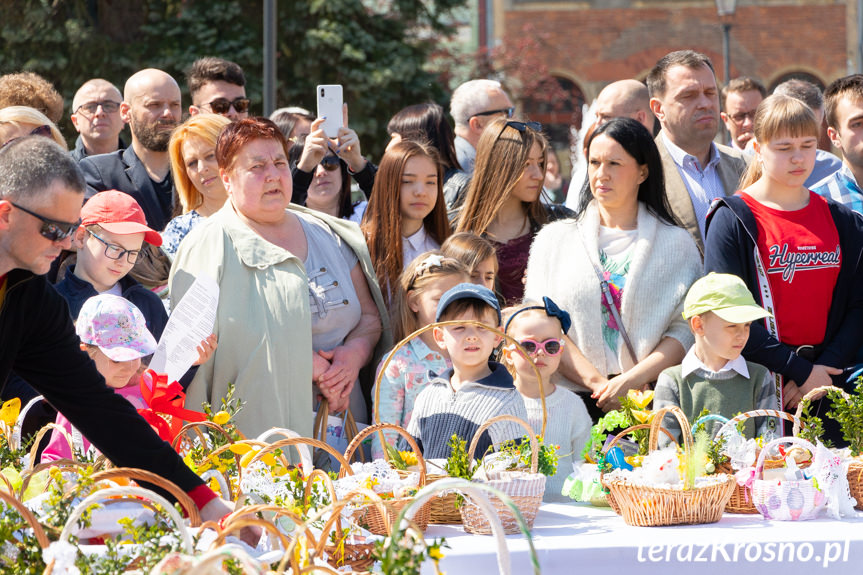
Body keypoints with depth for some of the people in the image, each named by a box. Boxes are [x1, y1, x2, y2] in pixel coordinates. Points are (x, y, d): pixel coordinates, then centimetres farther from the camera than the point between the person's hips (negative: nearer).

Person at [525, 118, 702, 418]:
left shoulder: (677, 244, 11)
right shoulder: (555, 239, 14)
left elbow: (686, 331, 2)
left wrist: (631, 380, -12)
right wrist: (598, 382, -8)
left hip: (651, 403, -1)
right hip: (574, 403, 1)